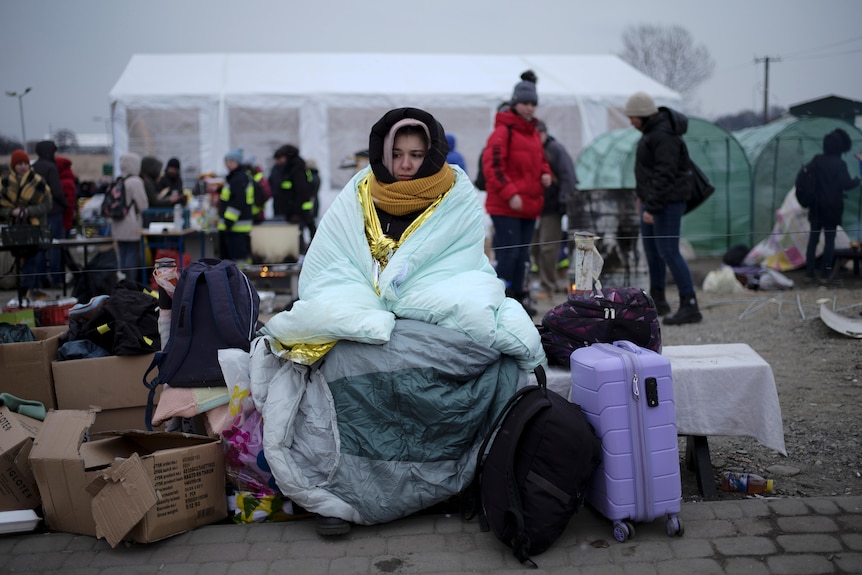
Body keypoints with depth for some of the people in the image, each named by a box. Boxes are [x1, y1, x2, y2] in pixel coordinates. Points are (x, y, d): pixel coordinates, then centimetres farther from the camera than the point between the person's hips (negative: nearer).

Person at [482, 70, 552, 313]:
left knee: (522, 254, 13)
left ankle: (518, 296, 23)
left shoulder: (533, 133, 16)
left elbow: (540, 159, 29)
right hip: (505, 206, -8)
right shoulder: (503, 131, -10)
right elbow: (492, 165, -17)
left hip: (530, 204, 8)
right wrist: (510, 194, -21)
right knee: (508, 252, -8)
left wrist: (545, 173, 6)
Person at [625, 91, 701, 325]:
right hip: (652, 198, 11)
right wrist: (642, 195, 22)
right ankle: (657, 301, 30)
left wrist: (651, 208, -26)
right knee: (651, 248, 17)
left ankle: (690, 307, -7)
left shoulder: (664, 136, -21)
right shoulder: (652, 129, 11)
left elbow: (665, 176, -25)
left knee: (668, 251, -11)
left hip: (667, 200, -11)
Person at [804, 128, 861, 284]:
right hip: (832, 206, -4)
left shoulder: (816, 160, 1)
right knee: (829, 239, 3)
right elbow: (846, 184, -12)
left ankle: (809, 272, 8)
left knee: (813, 238, 8)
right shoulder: (839, 163, -12)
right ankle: (825, 274, 4)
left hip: (816, 205, 4)